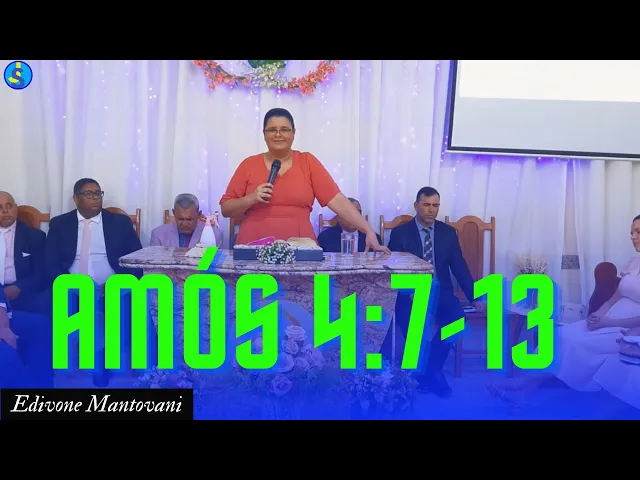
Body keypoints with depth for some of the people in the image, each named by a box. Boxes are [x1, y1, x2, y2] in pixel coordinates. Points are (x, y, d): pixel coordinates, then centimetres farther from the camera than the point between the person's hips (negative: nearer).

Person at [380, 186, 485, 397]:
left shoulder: (448, 232, 10)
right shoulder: (400, 233, 2)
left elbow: (459, 267, 10)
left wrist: (474, 297, 2)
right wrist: (407, 292, -20)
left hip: (440, 292, 3)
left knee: (457, 317, -28)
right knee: (409, 318, -34)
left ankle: (430, 369, -10)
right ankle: (426, 372, -11)